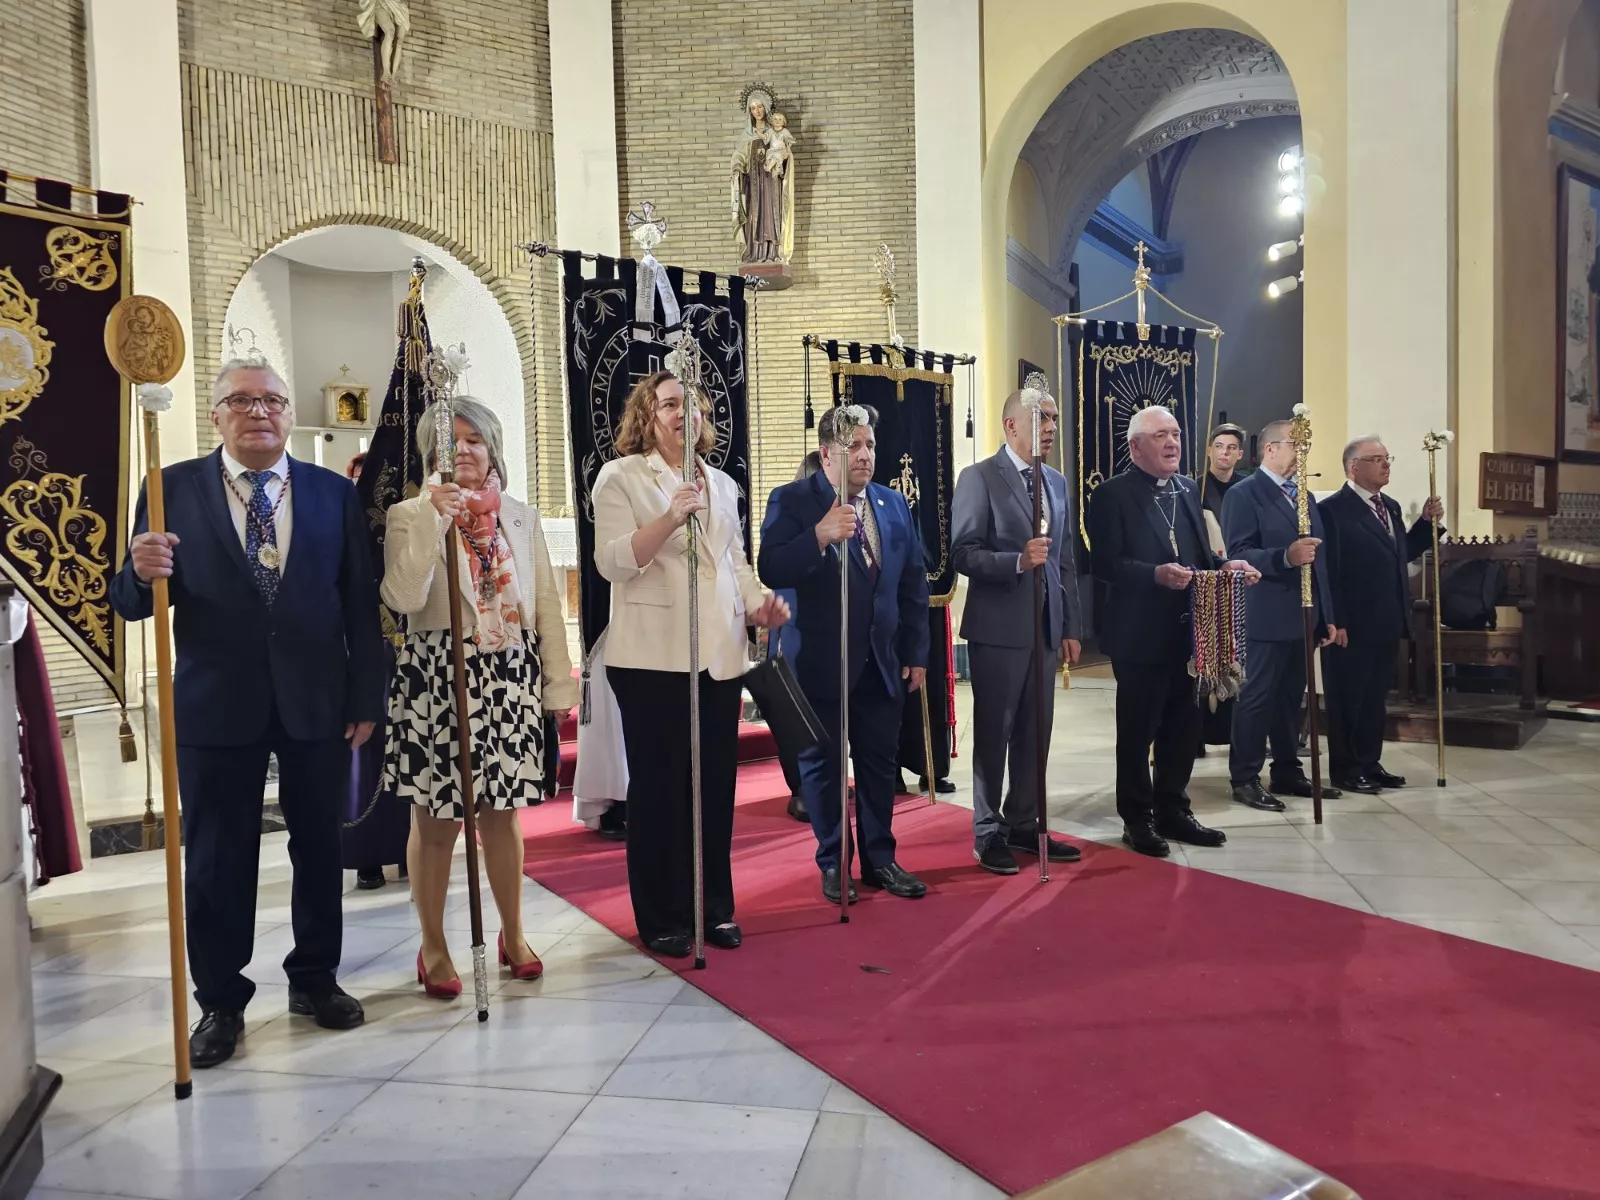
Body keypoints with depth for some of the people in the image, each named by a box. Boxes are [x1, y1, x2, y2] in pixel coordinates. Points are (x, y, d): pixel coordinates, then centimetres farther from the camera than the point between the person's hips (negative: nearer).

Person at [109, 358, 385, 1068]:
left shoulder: (334, 494, 4)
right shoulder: (174, 490, 0)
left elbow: (360, 604, 3)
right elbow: (132, 604, -1)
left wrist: (367, 699, 0)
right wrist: (143, 573, -25)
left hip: (317, 702, 1)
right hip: (216, 703, -1)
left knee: (319, 847, 12)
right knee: (216, 858, 8)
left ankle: (314, 978, 30)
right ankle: (220, 1002, 24)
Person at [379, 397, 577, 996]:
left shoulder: (521, 516, 9)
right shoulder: (409, 515, -1)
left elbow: (546, 603, 9)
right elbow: (403, 598, -17)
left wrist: (559, 682, 6)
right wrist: (434, 521, -23)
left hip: (508, 679, 3)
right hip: (436, 677, -3)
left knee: (501, 813, 13)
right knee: (435, 821, 6)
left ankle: (513, 934, 30)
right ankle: (433, 948, 23)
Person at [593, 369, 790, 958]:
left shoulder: (722, 484, 17)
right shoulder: (621, 477, 0)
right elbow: (613, 562, -12)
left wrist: (759, 604, 1)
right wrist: (670, 518, -25)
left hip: (720, 654, 5)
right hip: (652, 657, -5)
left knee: (716, 782, 10)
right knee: (659, 785, 2)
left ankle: (714, 908, 24)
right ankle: (663, 919, 15)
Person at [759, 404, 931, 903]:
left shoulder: (893, 503, 8)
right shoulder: (793, 501, -8)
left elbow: (914, 582, 11)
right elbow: (770, 571, -21)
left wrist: (916, 652, 8)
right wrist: (820, 536, -35)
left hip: (882, 662, 5)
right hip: (820, 662, -4)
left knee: (879, 764, 13)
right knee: (823, 764, 9)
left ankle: (879, 858, 29)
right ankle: (833, 864, 25)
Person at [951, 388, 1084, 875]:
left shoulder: (1057, 483, 14)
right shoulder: (979, 478, -7)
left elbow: (1066, 560, 14)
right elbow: (963, 554, -13)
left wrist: (1071, 626, 11)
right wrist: (1017, 561, -27)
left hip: (1046, 628, 6)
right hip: (998, 628, -6)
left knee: (1036, 733, 12)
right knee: (993, 733, 4)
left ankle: (1024, 823, 25)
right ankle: (989, 833, 17)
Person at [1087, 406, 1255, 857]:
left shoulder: (1188, 490, 14)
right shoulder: (1111, 495, -10)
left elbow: (1198, 554, 17)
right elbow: (1106, 564, -17)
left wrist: (1225, 566, -2)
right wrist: (1156, 574, -29)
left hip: (1185, 631, 7)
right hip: (1139, 634, -7)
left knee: (1182, 725, 14)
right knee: (1137, 729, 5)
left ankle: (1173, 810, 29)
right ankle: (1137, 819, 18)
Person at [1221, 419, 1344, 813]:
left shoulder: (1304, 495, 18)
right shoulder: (1244, 494, -7)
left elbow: (1318, 559, 17)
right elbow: (1239, 554, -17)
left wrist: (1327, 615, 14)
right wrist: (1285, 556, -32)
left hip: (1304, 617, 8)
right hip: (1266, 618, -8)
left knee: (1291, 697, 13)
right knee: (1257, 697, -2)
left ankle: (1288, 772, 22)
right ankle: (1245, 779, 5)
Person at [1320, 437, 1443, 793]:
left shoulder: (1390, 507, 14)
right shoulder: (1333, 509, -14)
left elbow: (1402, 554, 19)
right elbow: (1328, 571, -19)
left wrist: (1427, 522, 6)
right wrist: (1336, 623, -21)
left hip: (1387, 624, 8)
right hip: (1353, 627, -8)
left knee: (1376, 697, 16)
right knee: (1348, 699, 3)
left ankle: (1370, 763, 27)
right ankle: (1345, 769, 14)